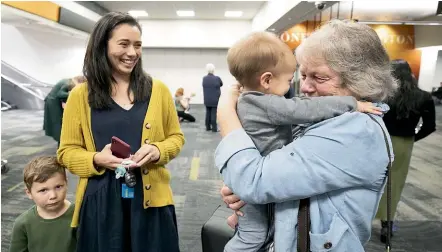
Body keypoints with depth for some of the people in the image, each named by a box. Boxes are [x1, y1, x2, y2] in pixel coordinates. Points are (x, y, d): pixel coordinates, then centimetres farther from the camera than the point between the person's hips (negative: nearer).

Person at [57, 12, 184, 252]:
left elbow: (176, 137, 7)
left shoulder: (157, 89, 1)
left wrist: (157, 150, -13)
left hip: (151, 198, 1)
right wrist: (96, 159, -15)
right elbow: (67, 151, 4)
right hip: (101, 201, 0)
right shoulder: (80, 95, 0)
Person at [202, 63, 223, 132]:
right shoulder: (217, 78, -13)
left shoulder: (204, 78, 0)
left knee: (208, 113, 13)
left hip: (207, 100, 4)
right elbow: (221, 85, 6)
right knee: (214, 114, -2)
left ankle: (208, 127, 19)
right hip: (215, 100, -4)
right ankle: (214, 128, 0)